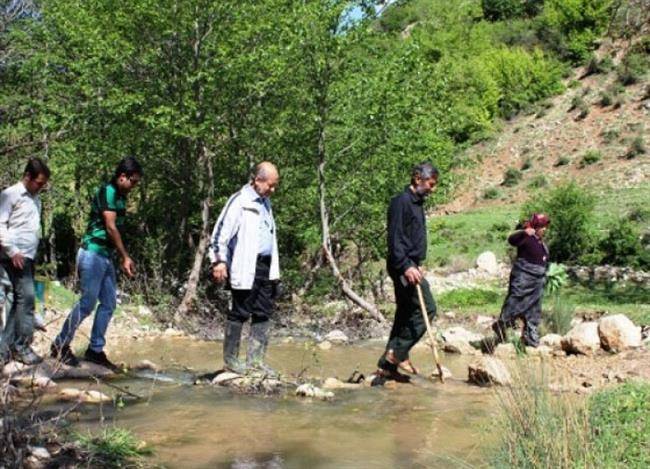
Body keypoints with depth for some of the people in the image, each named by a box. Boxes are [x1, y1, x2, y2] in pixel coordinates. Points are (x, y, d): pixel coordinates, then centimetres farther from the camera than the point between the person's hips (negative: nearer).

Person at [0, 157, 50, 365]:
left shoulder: (35, 199, 18)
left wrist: (36, 253, 14)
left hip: (29, 256, 8)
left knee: (21, 300, 8)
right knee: (26, 296, -12)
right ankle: (22, 346, -5)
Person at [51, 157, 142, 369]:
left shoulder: (120, 196, 15)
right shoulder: (107, 191, -12)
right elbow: (110, 227, -16)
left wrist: (123, 259, 10)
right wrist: (125, 256, -11)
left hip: (106, 256, 9)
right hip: (93, 253, -9)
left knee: (109, 303, 8)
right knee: (87, 303, -7)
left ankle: (95, 349, 14)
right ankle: (60, 345, 5)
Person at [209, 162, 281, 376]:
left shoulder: (265, 203, 19)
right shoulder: (239, 201, -7)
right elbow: (222, 230, -11)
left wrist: (274, 270, 19)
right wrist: (219, 261, -16)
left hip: (265, 267, 8)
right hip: (245, 267, -8)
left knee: (264, 313, 7)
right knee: (240, 313, -2)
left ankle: (255, 359, 12)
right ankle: (230, 358, 7)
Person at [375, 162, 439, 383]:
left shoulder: (417, 202, 18)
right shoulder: (401, 201, -12)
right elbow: (395, 238, -19)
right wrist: (406, 266, -24)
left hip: (410, 265, 10)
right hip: (403, 266, -10)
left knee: (406, 314, 9)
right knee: (427, 308, -12)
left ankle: (387, 366, 12)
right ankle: (398, 353, -6)